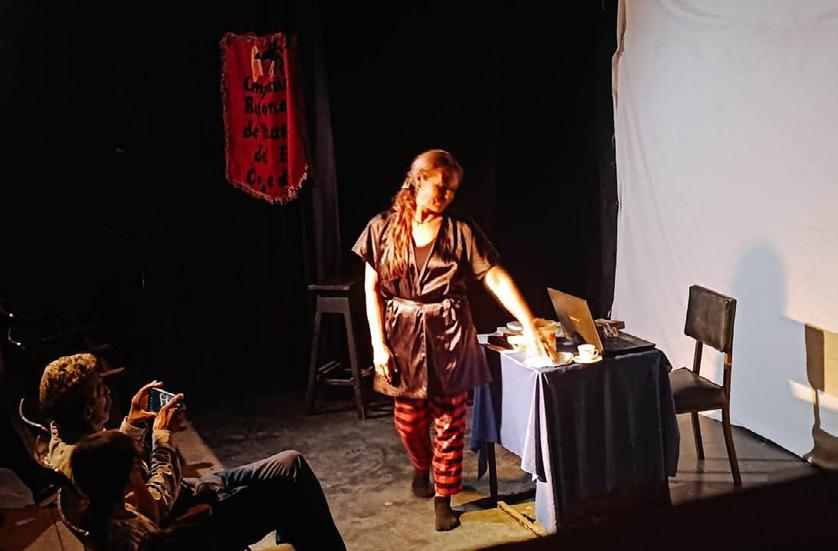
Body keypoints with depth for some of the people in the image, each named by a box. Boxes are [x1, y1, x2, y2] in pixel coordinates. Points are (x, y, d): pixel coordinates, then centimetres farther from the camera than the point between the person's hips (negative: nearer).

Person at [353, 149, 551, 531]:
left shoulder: (460, 230, -6)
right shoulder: (383, 227, -4)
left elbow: (496, 277, -11)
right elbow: (371, 288, -1)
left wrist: (530, 326, -19)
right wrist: (378, 343, -6)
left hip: (449, 337, -1)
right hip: (403, 337, 1)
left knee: (450, 421, 3)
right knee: (409, 420, 12)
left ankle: (444, 498, 20)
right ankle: (421, 467, 45)